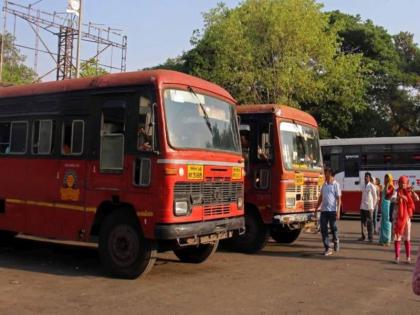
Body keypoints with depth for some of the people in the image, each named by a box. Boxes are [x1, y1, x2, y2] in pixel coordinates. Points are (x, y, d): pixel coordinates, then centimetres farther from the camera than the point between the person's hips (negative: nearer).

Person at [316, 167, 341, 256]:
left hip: (332, 210, -5)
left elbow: (339, 199, -7)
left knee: (333, 228, 5)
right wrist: (316, 208, 15)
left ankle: (336, 241, 34)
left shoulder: (336, 185, -4)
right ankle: (327, 248, 3)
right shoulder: (324, 184, 12)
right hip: (323, 210, 5)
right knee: (323, 229, -1)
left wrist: (338, 211, -14)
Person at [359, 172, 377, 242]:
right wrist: (361, 203, 13)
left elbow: (375, 197, -5)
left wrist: (373, 206, -4)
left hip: (369, 207, -6)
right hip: (362, 207, 6)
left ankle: (370, 237, 5)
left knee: (369, 222, -1)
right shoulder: (363, 186, 11)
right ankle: (363, 236, 19)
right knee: (363, 222, 10)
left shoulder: (372, 186, -8)